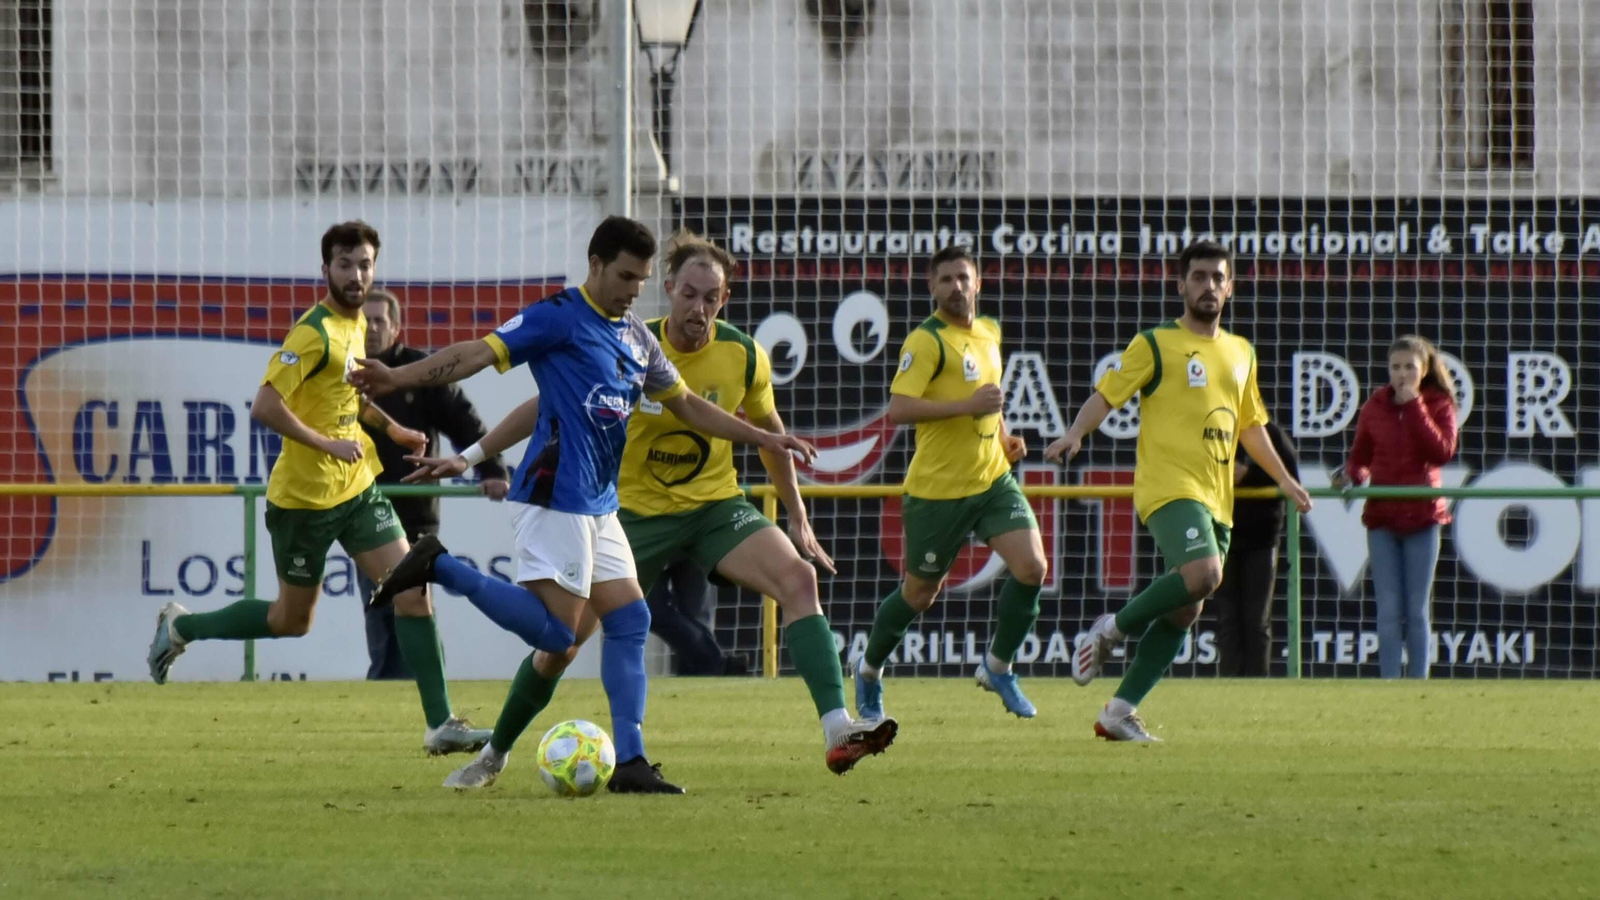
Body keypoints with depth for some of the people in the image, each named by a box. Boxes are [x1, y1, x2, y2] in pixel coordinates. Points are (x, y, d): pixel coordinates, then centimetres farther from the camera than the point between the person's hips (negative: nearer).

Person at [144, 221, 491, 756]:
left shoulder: (355, 324, 7)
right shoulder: (316, 333, -20)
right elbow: (264, 407, -26)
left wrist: (389, 427, 17)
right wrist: (326, 445, -24)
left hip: (356, 488, 7)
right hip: (305, 497, -7)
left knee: (413, 591, -5)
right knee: (292, 621, 7)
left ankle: (440, 725, -5)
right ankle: (181, 627, 29)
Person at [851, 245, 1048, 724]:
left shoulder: (989, 333, 10)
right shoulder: (926, 341, -15)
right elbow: (898, 409, -26)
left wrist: (1003, 434, 12)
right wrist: (968, 405, -29)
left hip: (992, 479, 6)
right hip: (938, 487, -6)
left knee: (1031, 567, -13)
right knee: (919, 594, 7)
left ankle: (998, 666, 7)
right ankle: (869, 669, 33)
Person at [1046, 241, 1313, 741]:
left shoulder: (1241, 353, 20)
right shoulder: (1156, 344, 1)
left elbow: (1250, 425, 30)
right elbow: (1108, 393, -5)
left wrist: (1283, 479, 28)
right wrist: (1075, 434, -22)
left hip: (1216, 500, 7)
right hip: (1169, 486, -7)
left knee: (1184, 612, 2)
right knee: (1201, 575, -29)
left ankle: (1120, 712, 8)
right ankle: (1113, 629, -8)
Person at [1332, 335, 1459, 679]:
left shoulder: (1439, 405, -1)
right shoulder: (1375, 407, 5)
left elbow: (1443, 452, -16)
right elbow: (1361, 458, 10)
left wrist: (1414, 406, -16)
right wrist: (1352, 476, -13)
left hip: (1422, 516, -1)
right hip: (1382, 516, 1)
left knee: (1418, 610, 3)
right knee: (1389, 610, -2)